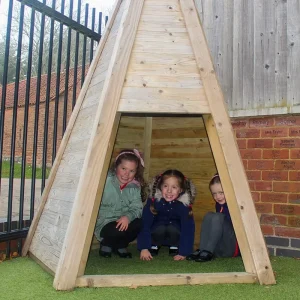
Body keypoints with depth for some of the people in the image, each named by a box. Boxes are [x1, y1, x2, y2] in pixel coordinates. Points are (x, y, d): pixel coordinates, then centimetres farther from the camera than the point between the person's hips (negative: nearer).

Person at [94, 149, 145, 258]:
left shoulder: (134, 187, 1)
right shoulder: (106, 181, -14)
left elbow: (137, 208, -7)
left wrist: (128, 217, -28)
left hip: (124, 222, 5)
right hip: (104, 223, -5)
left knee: (139, 223, -22)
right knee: (116, 231, -33)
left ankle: (120, 246, 8)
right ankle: (106, 244, 6)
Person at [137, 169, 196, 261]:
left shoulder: (184, 204, -26)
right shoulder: (153, 201, -25)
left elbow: (188, 228, -25)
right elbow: (145, 224, -25)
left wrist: (183, 253, -29)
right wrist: (144, 248, -30)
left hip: (176, 231, 0)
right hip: (158, 228, 0)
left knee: (172, 229, -32)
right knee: (160, 229, -32)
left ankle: (174, 247, -2)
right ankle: (154, 246, -2)